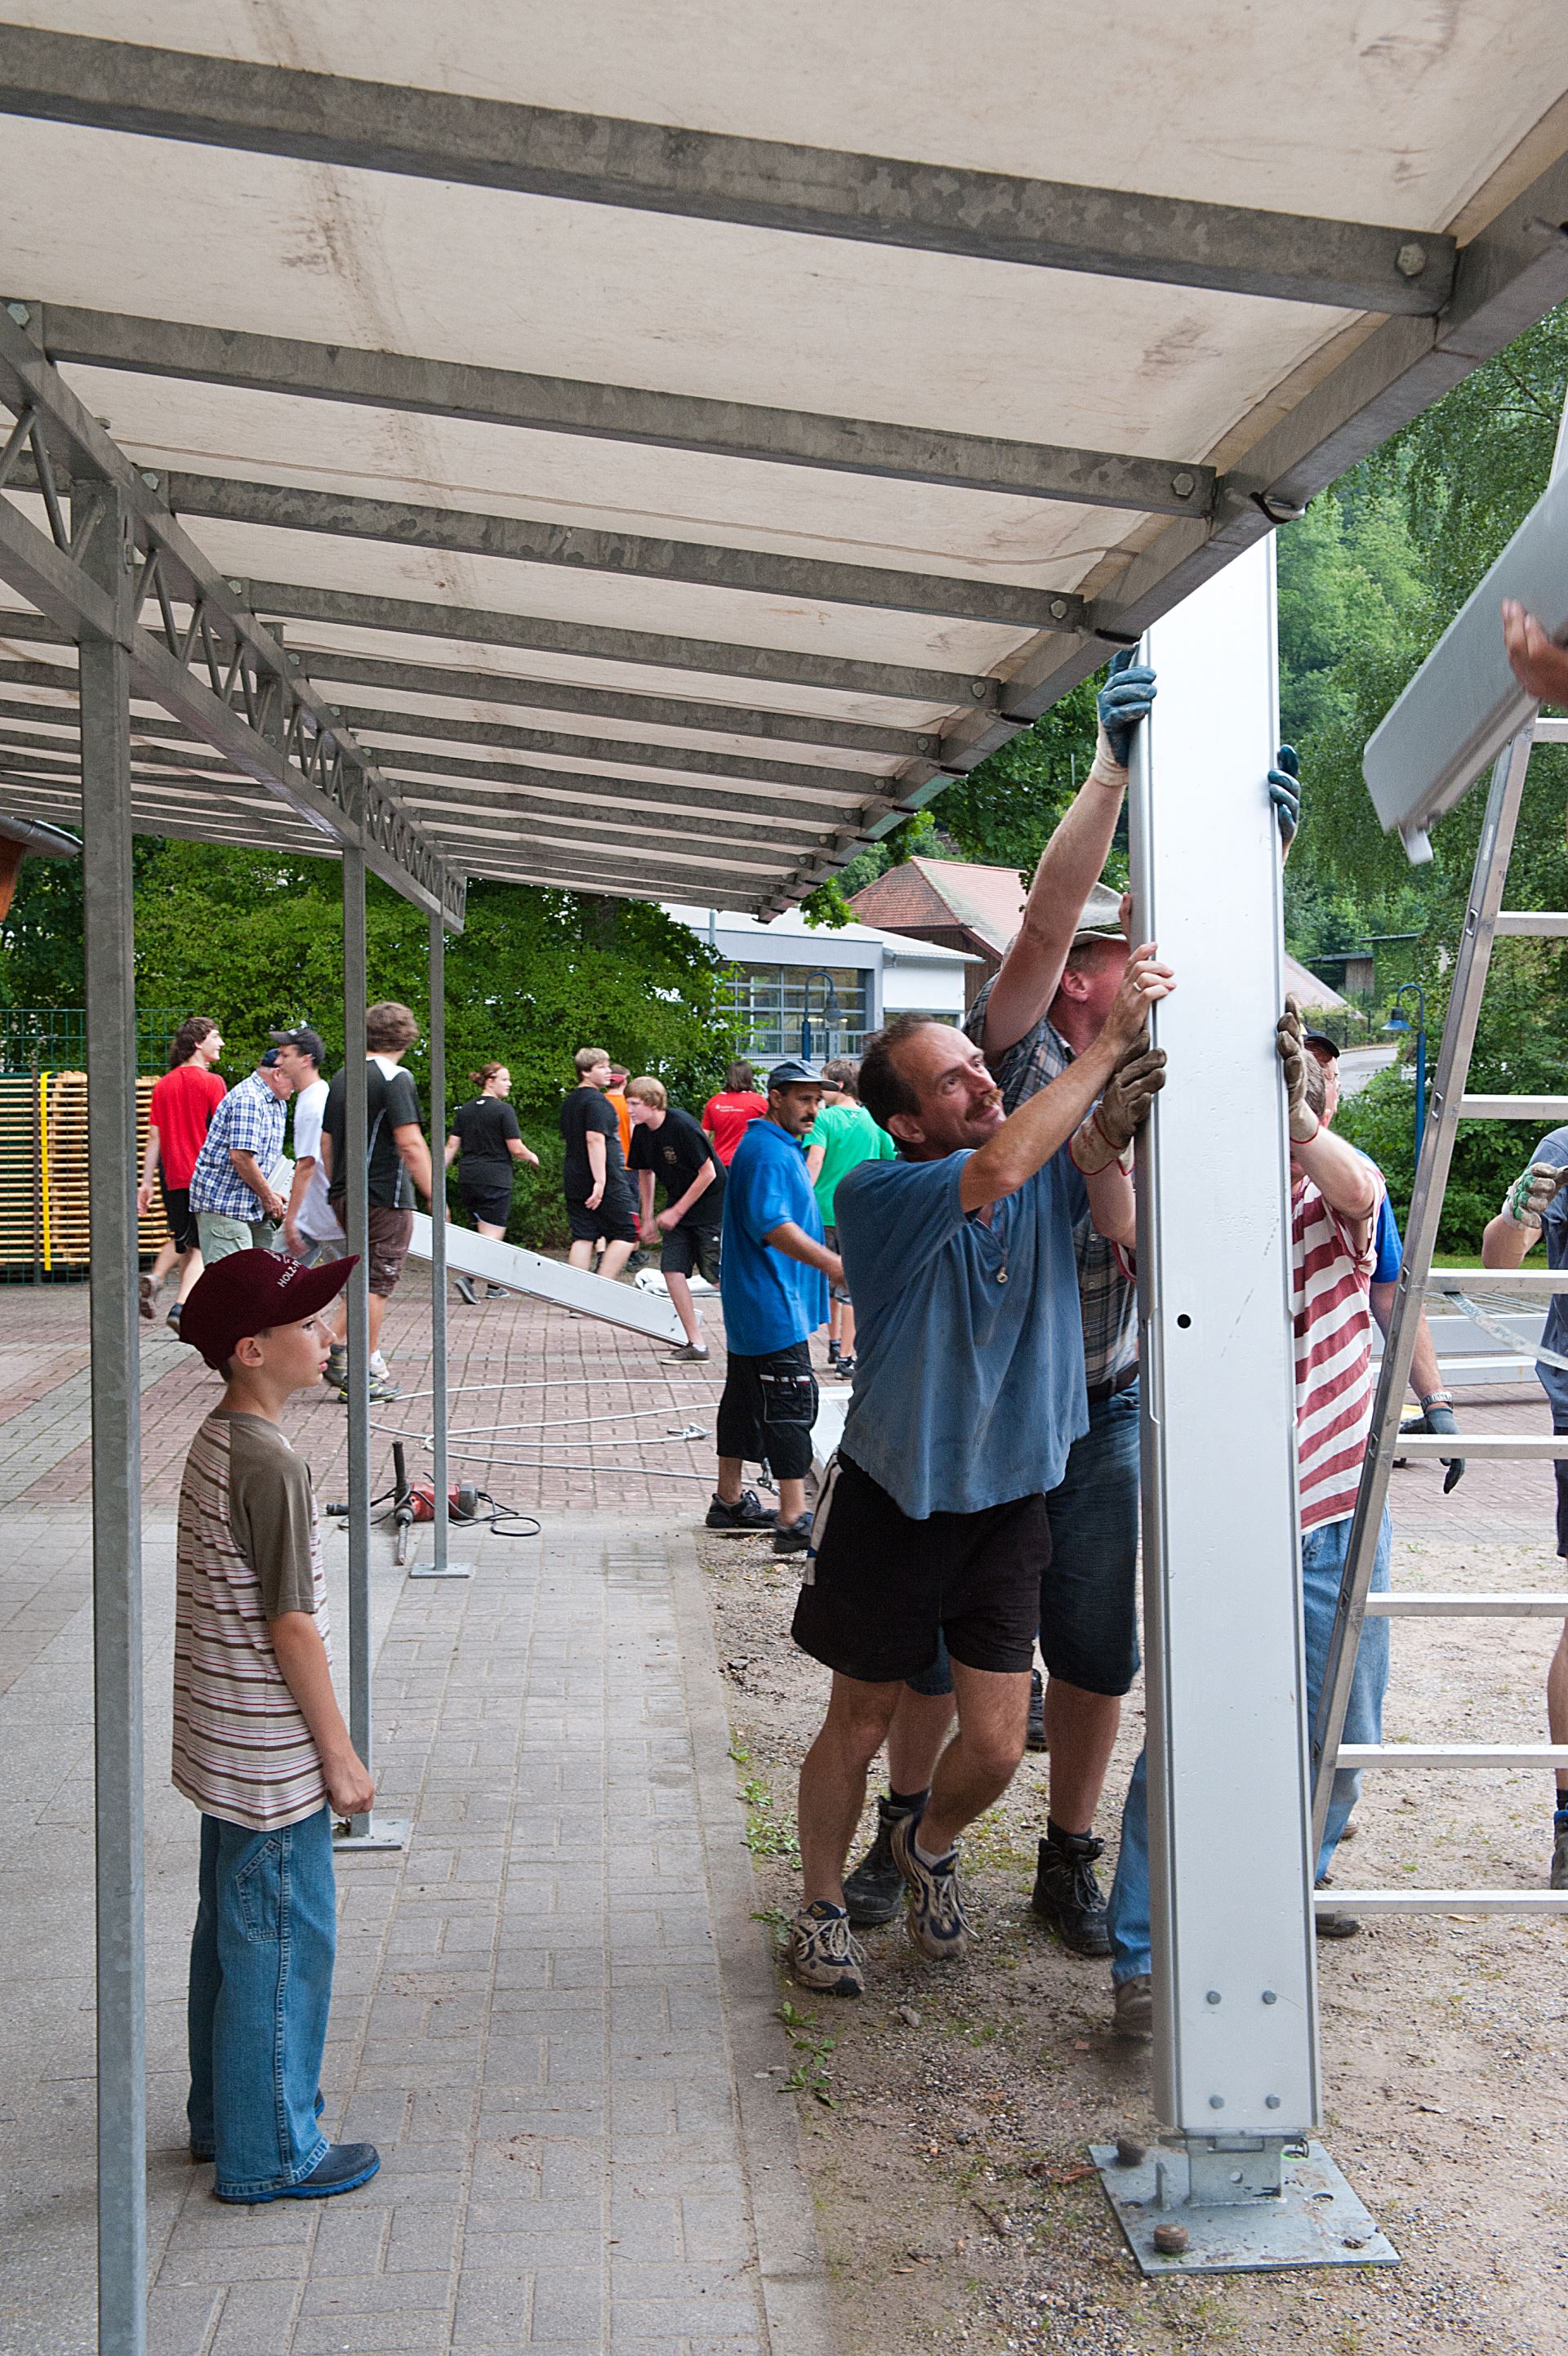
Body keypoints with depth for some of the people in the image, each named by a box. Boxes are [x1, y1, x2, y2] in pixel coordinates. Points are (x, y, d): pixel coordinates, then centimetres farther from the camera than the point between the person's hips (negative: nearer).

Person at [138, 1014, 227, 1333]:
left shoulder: (164, 1084, 9)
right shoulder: (211, 1082, -8)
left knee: (181, 1240, 24)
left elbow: (154, 1137, 8)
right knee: (200, 1247, -2)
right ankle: (181, 1308, -15)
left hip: (173, 1176, 6)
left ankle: (155, 1277, 2)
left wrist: (146, 1183, 9)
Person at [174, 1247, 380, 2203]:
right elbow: (289, 1627, -22)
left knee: (233, 1933, 20)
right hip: (274, 1761, -9)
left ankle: (225, 2115, 35)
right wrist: (340, 1755, -13)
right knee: (283, 1943, 3)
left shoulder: (214, 1442, 6)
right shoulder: (272, 1466, -23)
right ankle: (270, 2153, 16)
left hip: (225, 1749, 9)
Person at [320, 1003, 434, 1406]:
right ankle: (362, 1376, 2)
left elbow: (326, 1142, 17)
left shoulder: (341, 1078, 12)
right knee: (378, 1283, 0)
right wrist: (434, 1195, -14)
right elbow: (410, 1144, -19)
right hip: (385, 1197, -7)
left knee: (365, 1278, 20)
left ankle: (338, 1353, 11)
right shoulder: (395, 1078, -12)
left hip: (345, 1195, 8)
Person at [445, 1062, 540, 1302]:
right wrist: (532, 1157, 9)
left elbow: (452, 1146, 7)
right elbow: (516, 1149, -10)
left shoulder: (464, 1111, 10)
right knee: (493, 1237, -4)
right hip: (495, 1179, -7)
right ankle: (468, 1277, -23)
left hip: (468, 1179, 7)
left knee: (488, 1235, 17)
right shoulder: (503, 1110, -8)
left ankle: (493, 1286, 22)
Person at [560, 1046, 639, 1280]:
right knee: (626, 1234, -1)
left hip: (575, 1181, 9)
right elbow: (595, 1139, -22)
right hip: (607, 1181, -9)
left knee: (583, 1237, 6)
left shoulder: (570, 1101, 18)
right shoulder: (597, 1101, -12)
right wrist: (600, 1181, -24)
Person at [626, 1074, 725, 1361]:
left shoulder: (682, 1125, -23)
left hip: (711, 1205, -7)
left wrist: (676, 1212, -15)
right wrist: (647, 1218, 14)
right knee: (672, 1270, -4)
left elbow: (708, 1174, -20)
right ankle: (696, 1345, 3)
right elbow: (645, 1173, 16)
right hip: (677, 1207, 7)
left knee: (719, 1277, -6)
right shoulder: (641, 1132, -1)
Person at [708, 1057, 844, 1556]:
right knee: (790, 1405, -11)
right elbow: (773, 1226, -29)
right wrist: (832, 1263, -37)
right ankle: (792, 1522, -11)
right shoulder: (768, 1153, -17)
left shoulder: (781, 1148, 18)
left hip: (752, 1307, 11)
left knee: (745, 1400, 17)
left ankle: (729, 1501, 27)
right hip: (774, 1309, -11)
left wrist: (830, 1263, 29)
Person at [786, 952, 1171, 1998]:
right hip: (893, 1499, -4)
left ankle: (929, 1847, 37)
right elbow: (995, 1174, -38)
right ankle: (823, 1904, 36)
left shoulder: (1052, 1158, -2)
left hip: (1010, 1497, 4)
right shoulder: (876, 1194, -19)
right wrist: (1108, 1045, -36)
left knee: (995, 1746, 3)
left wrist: (1109, 1142, -33)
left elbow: (1125, 1231, -18)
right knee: (860, 1725, 12)